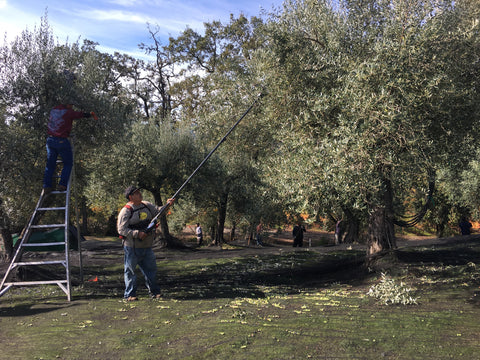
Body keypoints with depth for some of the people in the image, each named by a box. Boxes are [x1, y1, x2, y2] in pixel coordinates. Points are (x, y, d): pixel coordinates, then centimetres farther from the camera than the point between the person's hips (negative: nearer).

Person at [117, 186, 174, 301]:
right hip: (132, 248, -6)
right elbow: (121, 230, -16)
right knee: (130, 271, 4)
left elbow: (157, 211, 18)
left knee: (151, 269, 12)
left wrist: (167, 205, -1)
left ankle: (155, 292, 24)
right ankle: (129, 294, 14)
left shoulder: (146, 205, 8)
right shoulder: (126, 211, -13)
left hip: (147, 247, 6)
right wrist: (137, 234, -25)